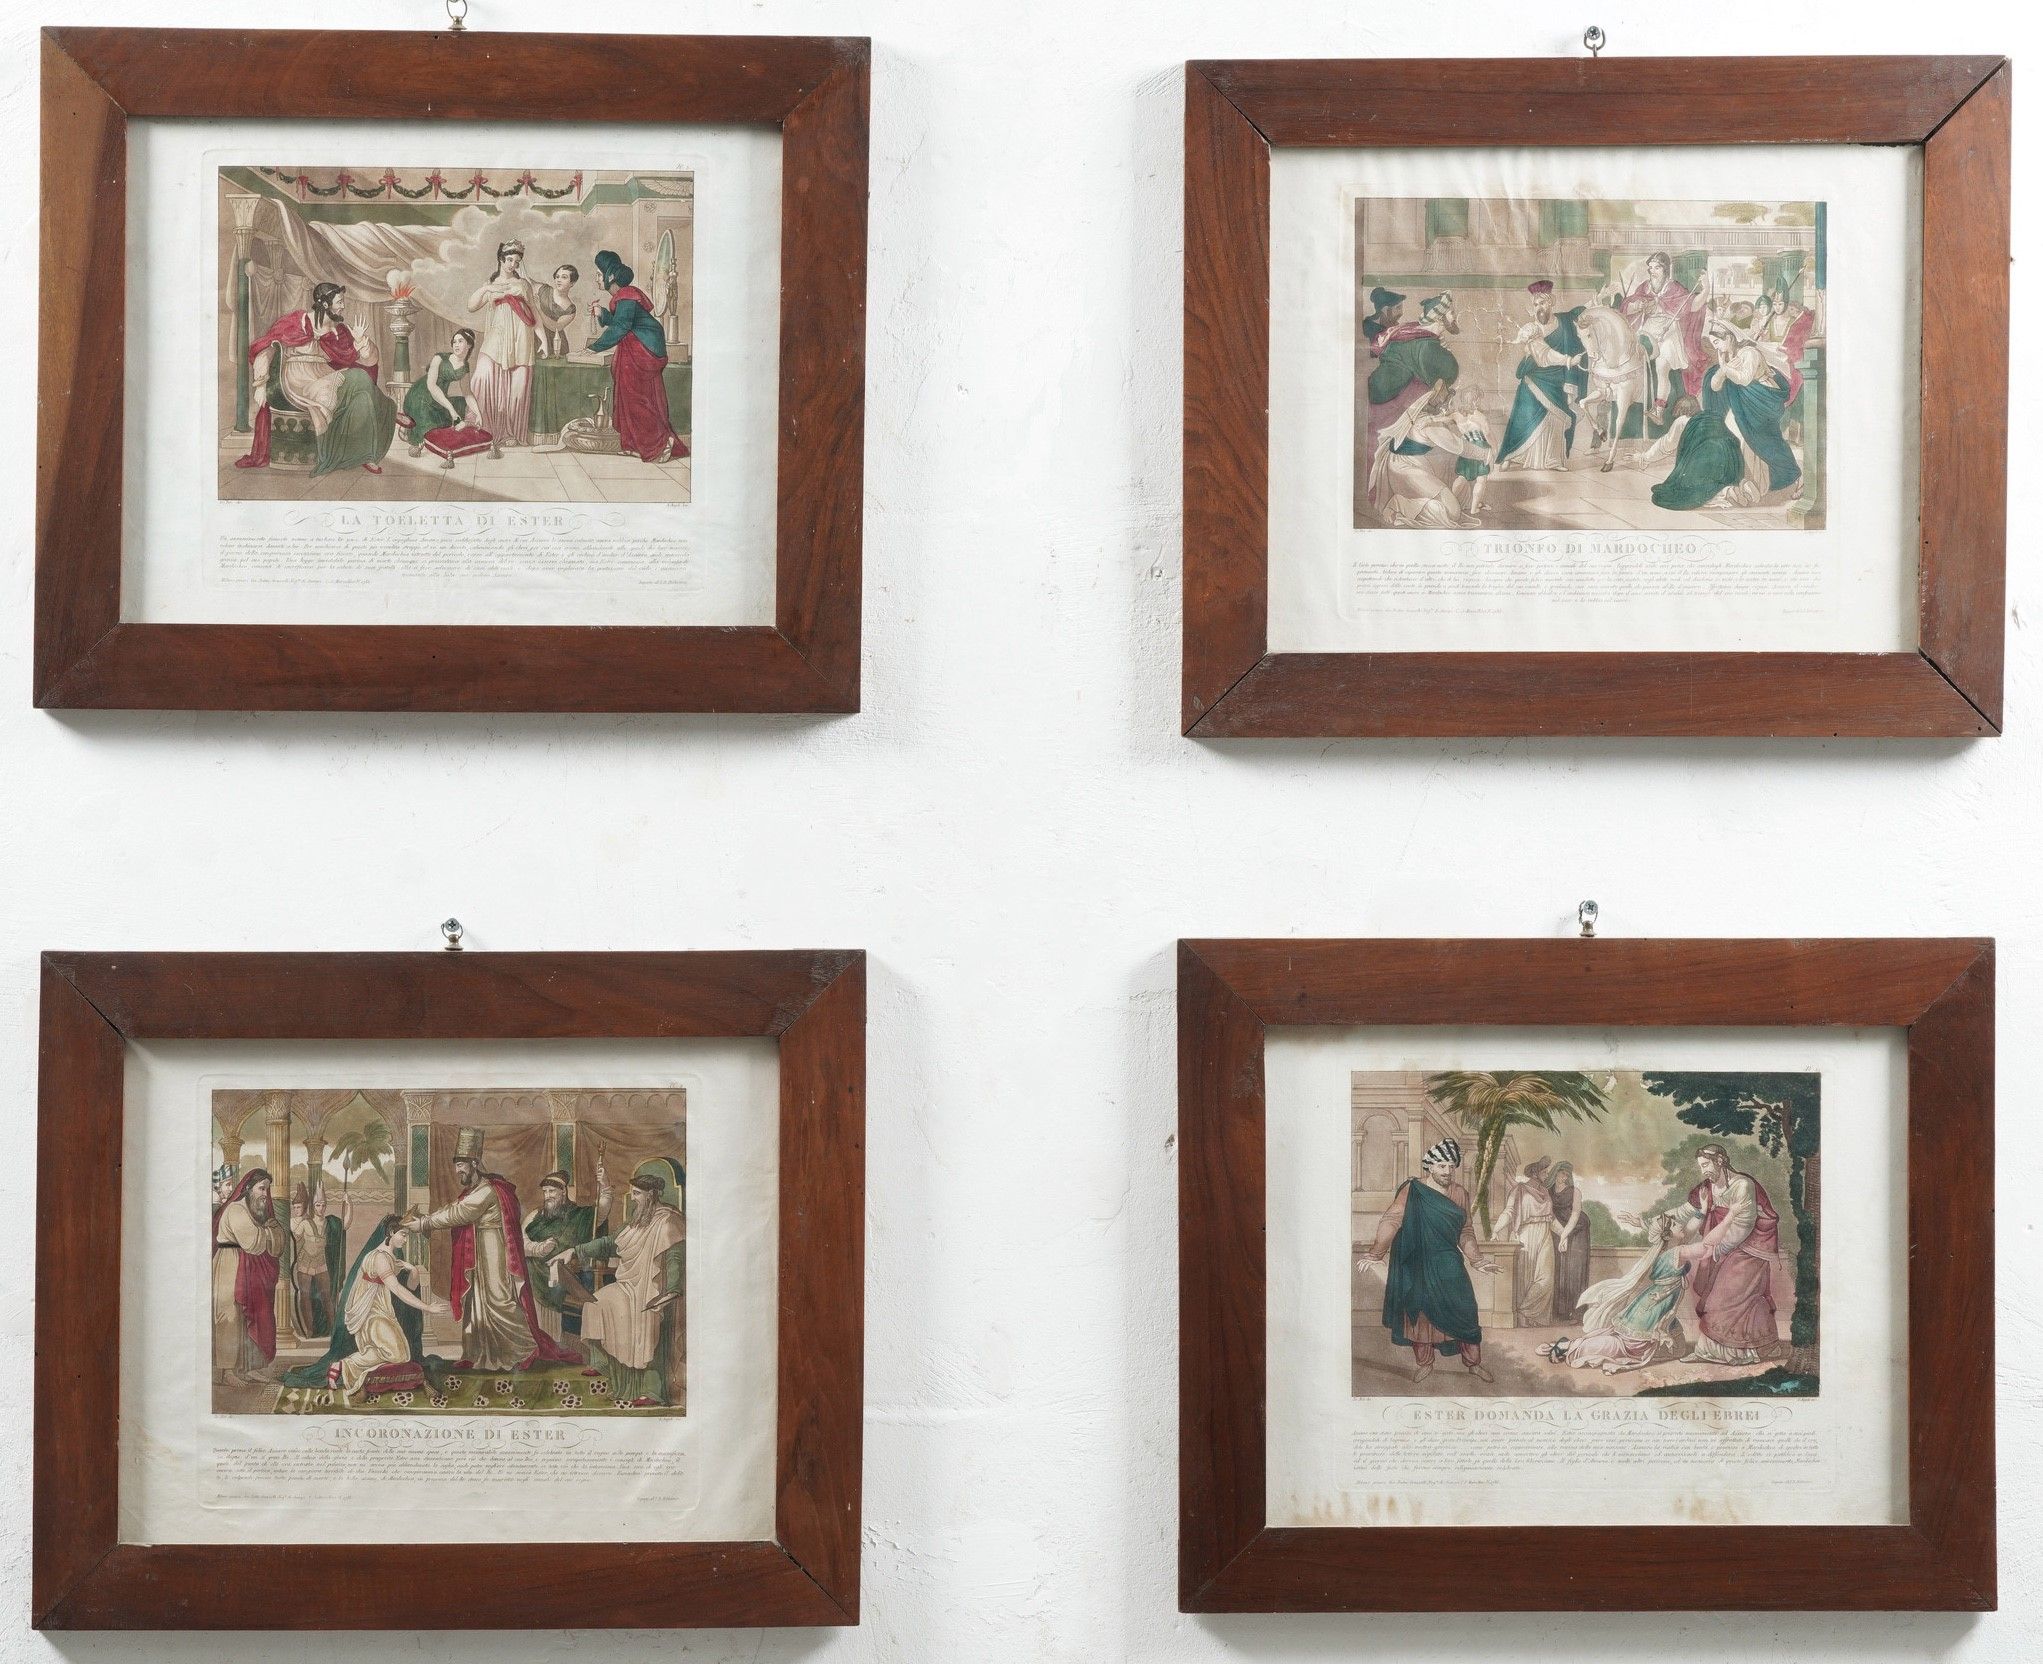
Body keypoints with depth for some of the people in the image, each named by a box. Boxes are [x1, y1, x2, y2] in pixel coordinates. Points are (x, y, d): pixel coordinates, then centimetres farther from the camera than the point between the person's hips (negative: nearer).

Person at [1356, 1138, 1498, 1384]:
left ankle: (1473, 1363, 18)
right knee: (1421, 1314, 5)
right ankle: (1423, 1363, 22)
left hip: (1450, 1267, 3)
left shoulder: (1459, 1194, 6)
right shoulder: (1413, 1191, -9)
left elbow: (1465, 1231, 15)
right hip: (1419, 1267, -3)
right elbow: (1391, 1220, -20)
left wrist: (1474, 1260, 3)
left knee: (1464, 1313, 3)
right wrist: (1376, 1252, -32)